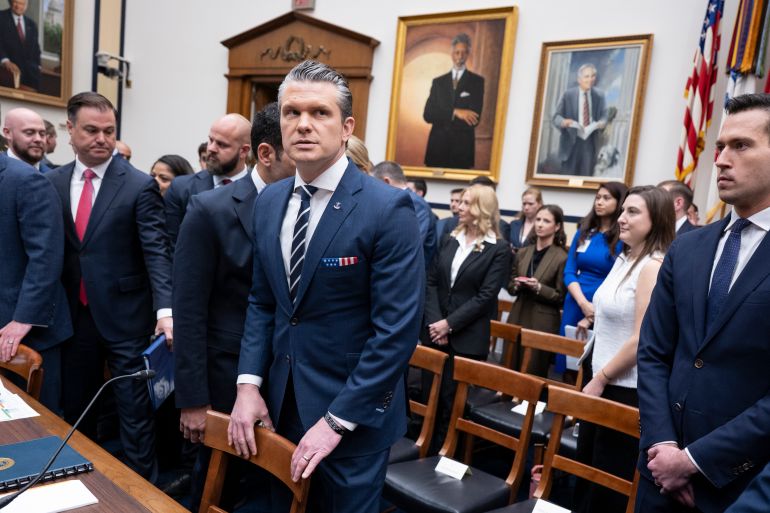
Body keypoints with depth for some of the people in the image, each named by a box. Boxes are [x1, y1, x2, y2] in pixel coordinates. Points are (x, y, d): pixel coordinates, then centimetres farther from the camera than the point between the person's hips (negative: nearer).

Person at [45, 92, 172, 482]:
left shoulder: (140, 185, -9)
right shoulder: (52, 182, 5)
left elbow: (156, 251, -15)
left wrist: (165, 309, -27)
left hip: (125, 316, -4)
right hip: (73, 316, 5)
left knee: (134, 412, 5)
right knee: (74, 409, 19)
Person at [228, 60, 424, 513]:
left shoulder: (389, 209, -18)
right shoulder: (270, 201, 3)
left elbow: (398, 331, -19)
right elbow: (262, 301, 9)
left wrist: (336, 421, -17)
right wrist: (250, 384, -1)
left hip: (352, 412, -5)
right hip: (281, 401, 6)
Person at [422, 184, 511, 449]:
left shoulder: (499, 249, -6)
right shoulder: (449, 240, 9)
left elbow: (485, 296, -12)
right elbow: (431, 282, 3)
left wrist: (449, 324, -15)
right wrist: (434, 321, -10)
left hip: (467, 337, -4)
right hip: (435, 331, 4)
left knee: (452, 398, 4)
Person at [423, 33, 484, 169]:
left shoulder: (477, 81, 5)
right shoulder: (438, 82, 13)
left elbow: (474, 119, -6)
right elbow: (427, 115, 1)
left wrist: (441, 118, -4)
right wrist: (454, 112, -13)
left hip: (462, 149, -2)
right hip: (437, 147, 2)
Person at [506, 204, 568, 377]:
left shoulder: (562, 258, -6)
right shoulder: (523, 252, 10)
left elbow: (561, 297, -5)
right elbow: (510, 286, 16)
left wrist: (539, 288, -19)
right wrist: (517, 285, -6)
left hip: (543, 323, -4)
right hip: (518, 317, 5)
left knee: (534, 372, 2)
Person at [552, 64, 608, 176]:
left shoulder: (599, 94, 6)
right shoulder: (568, 94, -1)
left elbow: (604, 115, 8)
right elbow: (556, 116, -3)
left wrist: (602, 123, -16)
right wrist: (563, 122, -25)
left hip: (591, 142, 2)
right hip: (571, 142, -2)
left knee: (586, 177, 3)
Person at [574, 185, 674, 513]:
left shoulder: (654, 266, -20)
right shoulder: (624, 258, 9)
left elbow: (643, 340, -22)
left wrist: (600, 378, -13)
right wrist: (595, 376, 16)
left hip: (628, 389, -9)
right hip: (605, 381, 9)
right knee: (586, 469, 21)